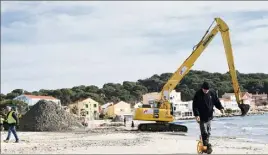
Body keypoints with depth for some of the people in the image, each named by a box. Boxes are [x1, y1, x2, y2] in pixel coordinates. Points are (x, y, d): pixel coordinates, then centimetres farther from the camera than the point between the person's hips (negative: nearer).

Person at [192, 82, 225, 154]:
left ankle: (205, 146, 23)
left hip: (209, 116, 4)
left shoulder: (212, 93, 2)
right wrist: (196, 115, -17)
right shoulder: (198, 94, -8)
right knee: (204, 132, -10)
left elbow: (217, 101, 9)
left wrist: (221, 108, -9)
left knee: (208, 132, 11)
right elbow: (195, 106, -8)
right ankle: (207, 146, -9)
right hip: (201, 117, -4)